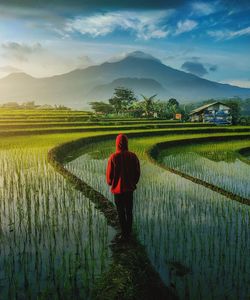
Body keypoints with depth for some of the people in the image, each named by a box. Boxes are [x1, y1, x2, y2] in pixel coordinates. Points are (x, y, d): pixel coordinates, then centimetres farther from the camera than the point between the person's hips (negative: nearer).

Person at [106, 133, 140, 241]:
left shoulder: (113, 157, -18)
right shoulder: (133, 156, -9)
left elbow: (109, 174, -12)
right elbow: (137, 172, -2)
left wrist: (110, 183, 10)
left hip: (118, 189, -3)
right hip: (130, 188, 3)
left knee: (121, 212, 10)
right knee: (129, 211, 18)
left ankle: (124, 234, 15)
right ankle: (128, 233, 27)